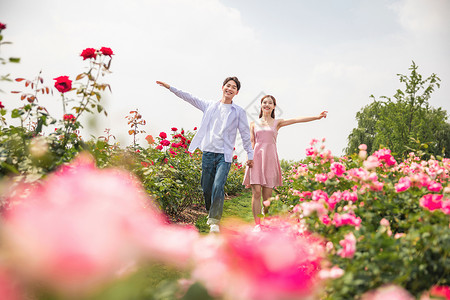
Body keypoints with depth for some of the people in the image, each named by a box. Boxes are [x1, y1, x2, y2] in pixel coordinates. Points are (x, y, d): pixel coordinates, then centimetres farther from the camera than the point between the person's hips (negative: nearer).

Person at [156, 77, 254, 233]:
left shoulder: (239, 112, 6)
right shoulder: (210, 106, 12)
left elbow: (245, 134, 10)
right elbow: (190, 98, 18)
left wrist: (250, 155, 10)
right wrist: (170, 88, 18)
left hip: (224, 155, -3)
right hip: (208, 152, 3)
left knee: (218, 187, -17)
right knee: (206, 187, 7)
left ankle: (215, 221, -12)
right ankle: (210, 213, 29)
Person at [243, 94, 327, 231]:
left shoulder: (277, 123, 12)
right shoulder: (254, 124, 13)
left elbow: (295, 120, 2)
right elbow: (250, 144, 9)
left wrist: (317, 117, -8)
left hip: (270, 159, 0)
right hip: (256, 158, 0)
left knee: (267, 195, 1)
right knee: (256, 192, -8)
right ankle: (257, 224, -2)